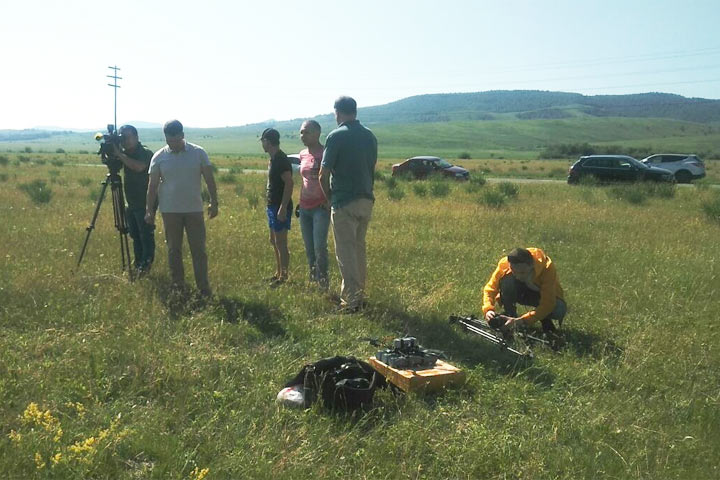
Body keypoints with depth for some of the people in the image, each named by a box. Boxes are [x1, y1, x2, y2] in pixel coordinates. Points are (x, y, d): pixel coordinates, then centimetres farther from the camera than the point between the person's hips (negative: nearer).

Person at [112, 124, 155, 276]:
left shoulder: (146, 153, -13)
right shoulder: (124, 153, 9)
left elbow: (139, 167, -30)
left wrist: (119, 154, -26)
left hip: (145, 203, -7)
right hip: (131, 203, 8)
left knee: (146, 235, -2)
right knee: (135, 235, 13)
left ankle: (146, 265, 7)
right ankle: (138, 263, 23)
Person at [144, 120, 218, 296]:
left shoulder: (198, 153, -2)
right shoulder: (159, 157, 0)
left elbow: (209, 180, 1)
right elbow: (152, 186, 3)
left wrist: (214, 203, -2)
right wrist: (150, 210, 1)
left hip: (194, 210, -1)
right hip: (170, 211, 1)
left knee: (199, 250, 1)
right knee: (174, 250, 9)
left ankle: (204, 288, 6)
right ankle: (177, 286, 20)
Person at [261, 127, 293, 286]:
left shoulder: (281, 160, -16)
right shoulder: (272, 159, 14)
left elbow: (289, 183, -23)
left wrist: (283, 208, -26)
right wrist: (272, 206, 19)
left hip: (280, 207, -10)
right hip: (272, 206, 10)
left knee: (280, 243, -5)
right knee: (274, 241, 16)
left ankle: (283, 277, 2)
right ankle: (278, 273, 26)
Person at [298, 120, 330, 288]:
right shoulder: (303, 154, 12)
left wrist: (329, 202, -16)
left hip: (320, 207, -7)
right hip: (305, 208, 7)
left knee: (319, 247, -12)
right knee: (309, 249, 10)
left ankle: (323, 283, -5)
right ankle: (313, 280, 18)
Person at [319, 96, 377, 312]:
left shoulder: (336, 136, -10)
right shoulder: (370, 136, 9)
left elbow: (324, 175, -10)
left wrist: (330, 197, 6)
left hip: (344, 202, -6)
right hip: (366, 200, 7)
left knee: (346, 252, -1)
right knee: (359, 248, 18)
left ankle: (352, 301, -1)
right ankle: (359, 294, 26)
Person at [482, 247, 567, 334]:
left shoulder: (547, 268, -36)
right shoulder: (504, 264, -30)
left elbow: (547, 304, -38)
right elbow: (490, 288, -22)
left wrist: (521, 321, -49)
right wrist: (488, 309, -42)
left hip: (544, 295, -1)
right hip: (522, 293, 1)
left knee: (559, 310, -35)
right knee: (506, 280, -32)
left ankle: (544, 319, 0)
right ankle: (509, 316, -11)